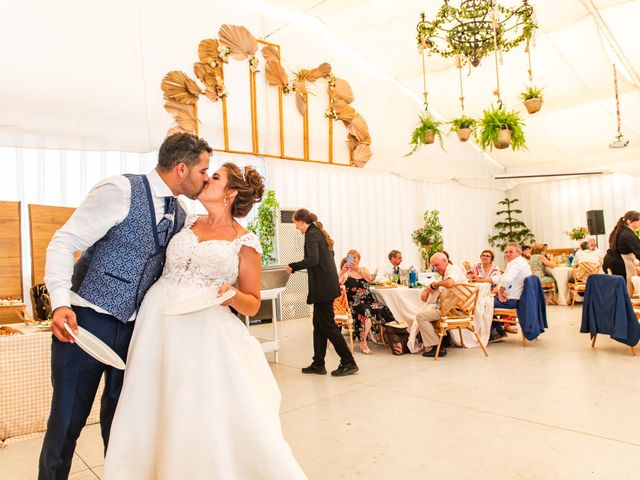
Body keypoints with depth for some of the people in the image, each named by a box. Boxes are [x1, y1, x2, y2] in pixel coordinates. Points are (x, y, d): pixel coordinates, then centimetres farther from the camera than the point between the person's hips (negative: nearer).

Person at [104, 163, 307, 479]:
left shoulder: (245, 243, -3)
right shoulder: (188, 222, 11)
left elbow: (252, 305, -1)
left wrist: (233, 296, -19)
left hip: (205, 331, -5)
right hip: (157, 321, 5)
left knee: (215, 418, -7)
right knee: (153, 413, 10)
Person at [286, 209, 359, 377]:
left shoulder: (311, 235, -14)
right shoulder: (319, 233, 16)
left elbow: (313, 260, -27)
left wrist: (293, 266, -17)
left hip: (323, 287, -10)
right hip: (327, 285, 10)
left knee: (328, 325, -3)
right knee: (319, 324, 14)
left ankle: (349, 363, 4)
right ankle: (318, 364, 22)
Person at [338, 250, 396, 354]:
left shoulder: (363, 269, 18)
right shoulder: (345, 272, 9)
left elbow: (369, 279, -4)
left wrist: (358, 269, -16)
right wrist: (343, 272, -20)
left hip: (368, 300, 4)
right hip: (354, 302, -4)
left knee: (383, 309, -22)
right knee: (366, 311, -34)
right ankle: (363, 343, -24)